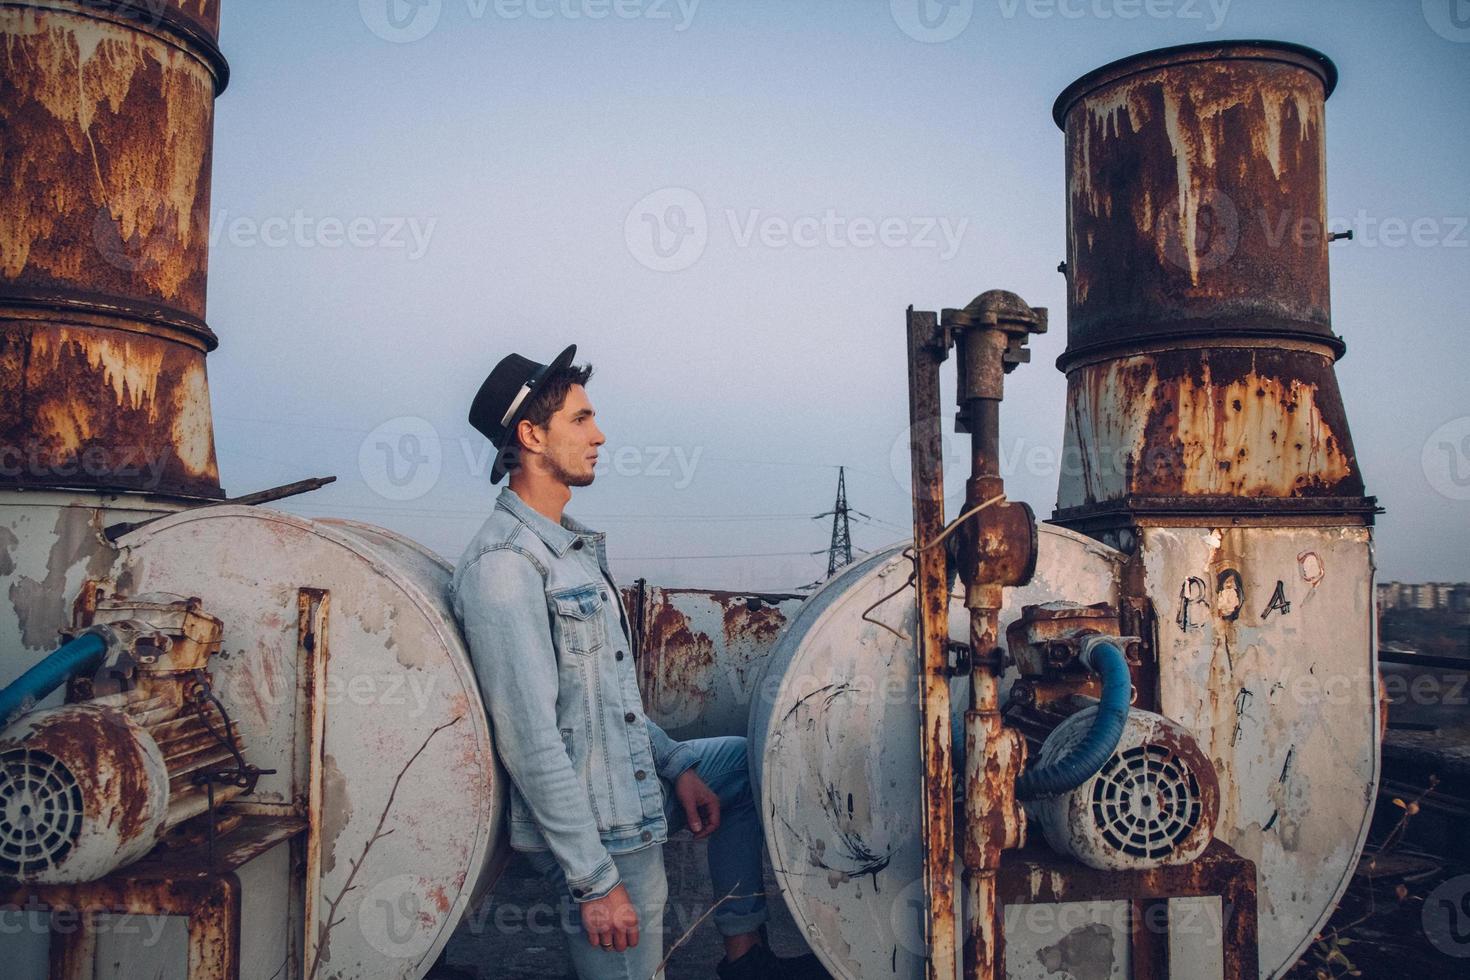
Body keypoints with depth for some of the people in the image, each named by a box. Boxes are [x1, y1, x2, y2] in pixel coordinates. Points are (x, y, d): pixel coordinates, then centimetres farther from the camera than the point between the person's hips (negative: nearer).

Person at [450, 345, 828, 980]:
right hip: (598, 832, -9)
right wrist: (595, 880, -23)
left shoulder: (575, 546, 10)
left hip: (635, 781, 10)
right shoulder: (503, 564, -22)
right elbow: (530, 740, -25)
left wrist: (676, 766, 10)